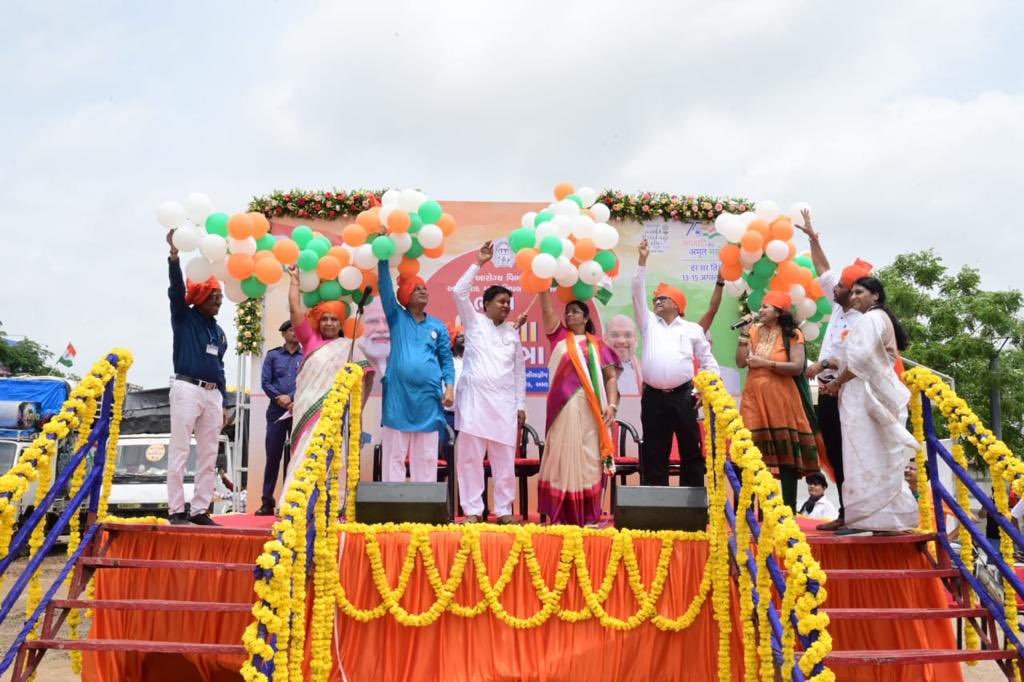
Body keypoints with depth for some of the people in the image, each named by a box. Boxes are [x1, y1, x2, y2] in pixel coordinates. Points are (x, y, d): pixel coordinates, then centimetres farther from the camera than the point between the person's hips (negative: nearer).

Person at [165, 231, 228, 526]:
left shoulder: (219, 332, 20)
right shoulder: (184, 318, 4)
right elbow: (176, 289, -12)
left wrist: (223, 403, 17)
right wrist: (174, 256, -26)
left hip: (213, 394, 6)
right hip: (187, 388, -6)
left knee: (209, 456, 4)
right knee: (180, 452, -6)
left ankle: (199, 510, 8)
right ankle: (176, 510, -5)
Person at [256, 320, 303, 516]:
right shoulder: (272, 355, 11)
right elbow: (265, 382, 3)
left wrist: (292, 398, -14)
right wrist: (279, 398, -11)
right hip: (277, 411, 0)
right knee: (273, 457, 0)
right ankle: (267, 502, 6)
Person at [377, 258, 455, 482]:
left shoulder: (438, 326, 13)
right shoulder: (397, 318, 9)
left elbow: (446, 360, 12)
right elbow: (385, 287, 1)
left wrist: (449, 387, -1)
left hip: (428, 398, 2)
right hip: (398, 396, -1)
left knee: (426, 457, 4)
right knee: (394, 455, 0)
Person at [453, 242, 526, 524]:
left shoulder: (513, 333, 15)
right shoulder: (474, 322, 7)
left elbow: (519, 371, 16)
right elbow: (459, 292, -7)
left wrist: (521, 405, 11)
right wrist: (478, 264, -7)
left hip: (504, 402, 3)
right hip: (474, 398, -3)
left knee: (504, 459, 2)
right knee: (470, 457, -3)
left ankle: (504, 510, 10)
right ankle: (472, 510, 3)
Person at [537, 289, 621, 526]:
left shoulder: (598, 345, 11)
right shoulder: (559, 336, 14)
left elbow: (611, 376, 6)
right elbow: (547, 309, 5)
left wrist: (611, 404, -6)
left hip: (590, 408, 0)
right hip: (563, 406, 1)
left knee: (588, 458, 0)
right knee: (563, 456, 0)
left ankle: (589, 515, 4)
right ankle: (561, 515, 2)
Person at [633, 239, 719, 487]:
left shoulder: (692, 329, 11)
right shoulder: (649, 323, 15)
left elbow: (709, 361, 11)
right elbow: (638, 293, 7)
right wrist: (642, 261, 1)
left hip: (684, 396, -1)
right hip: (653, 398, 2)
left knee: (691, 451, 2)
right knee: (654, 454, 3)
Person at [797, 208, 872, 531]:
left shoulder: (861, 321, -15)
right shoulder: (838, 308, 9)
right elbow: (823, 271, 19)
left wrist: (823, 365, -14)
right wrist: (812, 237, 19)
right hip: (827, 392, 9)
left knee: (846, 457, -5)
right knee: (834, 456, 10)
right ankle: (845, 515, 17)